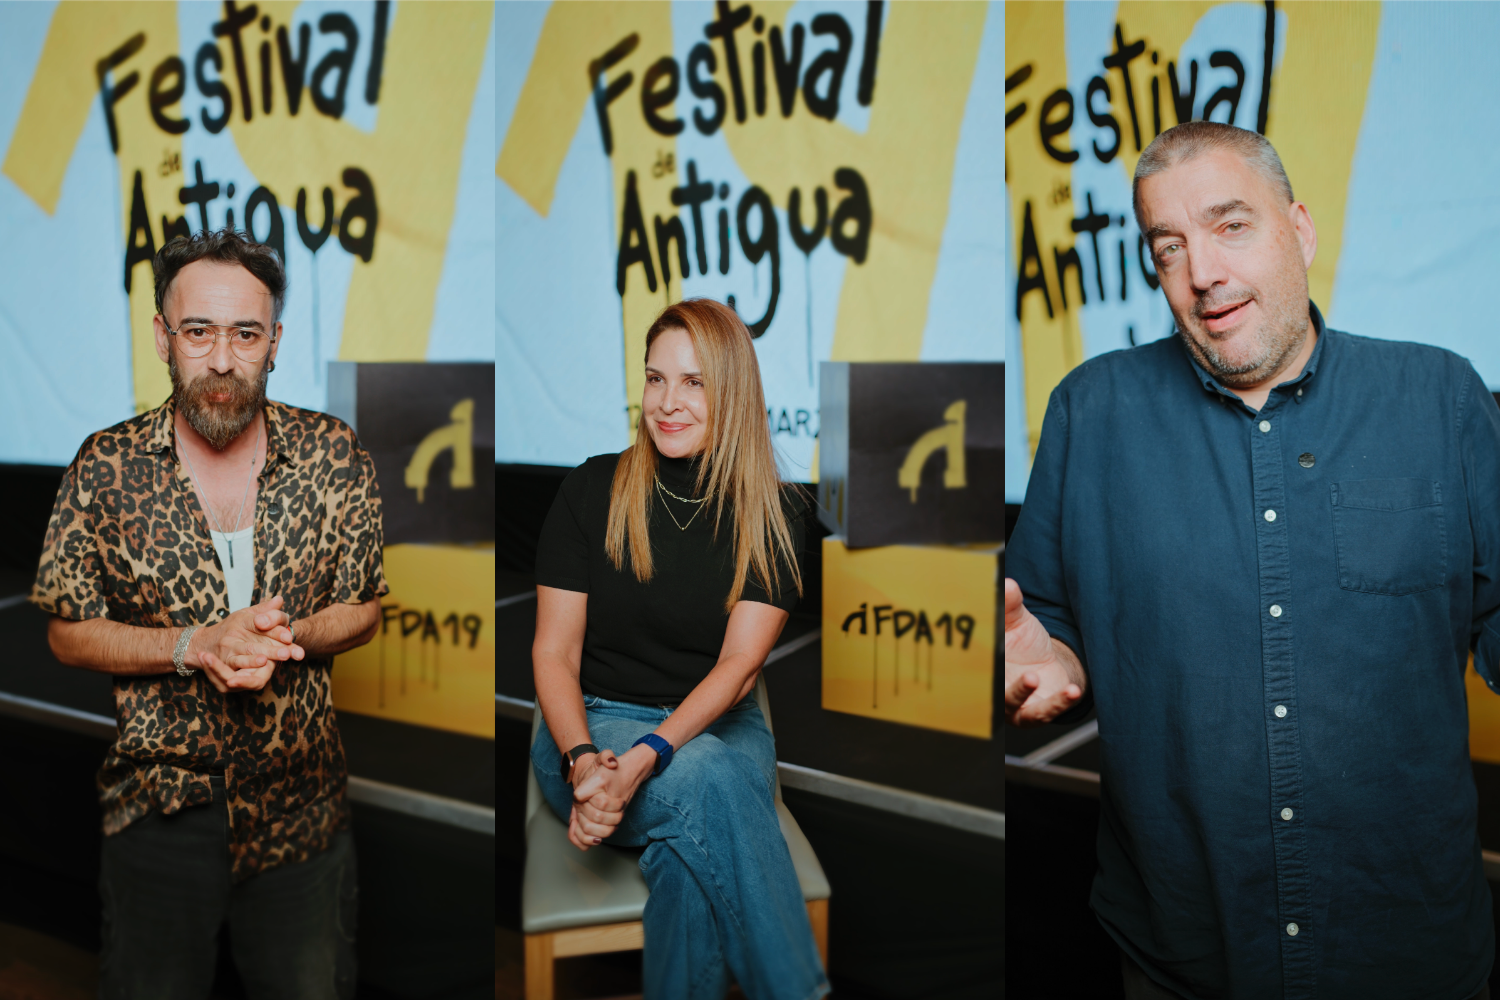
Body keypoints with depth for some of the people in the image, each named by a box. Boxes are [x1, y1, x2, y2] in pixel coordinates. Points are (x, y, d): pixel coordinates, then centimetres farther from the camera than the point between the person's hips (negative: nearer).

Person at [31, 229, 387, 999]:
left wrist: (286, 637, -20)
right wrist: (196, 647, -19)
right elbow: (68, 633, -3)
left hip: (301, 800, 1)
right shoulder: (105, 467, -8)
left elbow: (363, 609, 1)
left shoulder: (334, 458, -7)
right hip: (156, 803, 0)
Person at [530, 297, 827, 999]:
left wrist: (647, 756, -27)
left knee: (691, 846, -34)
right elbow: (554, 652, -2)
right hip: (595, 721, -1)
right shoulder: (592, 491, 0)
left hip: (719, 726, 1)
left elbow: (739, 664, -10)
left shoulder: (774, 516, 0)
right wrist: (582, 759, -22)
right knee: (704, 780, -33)